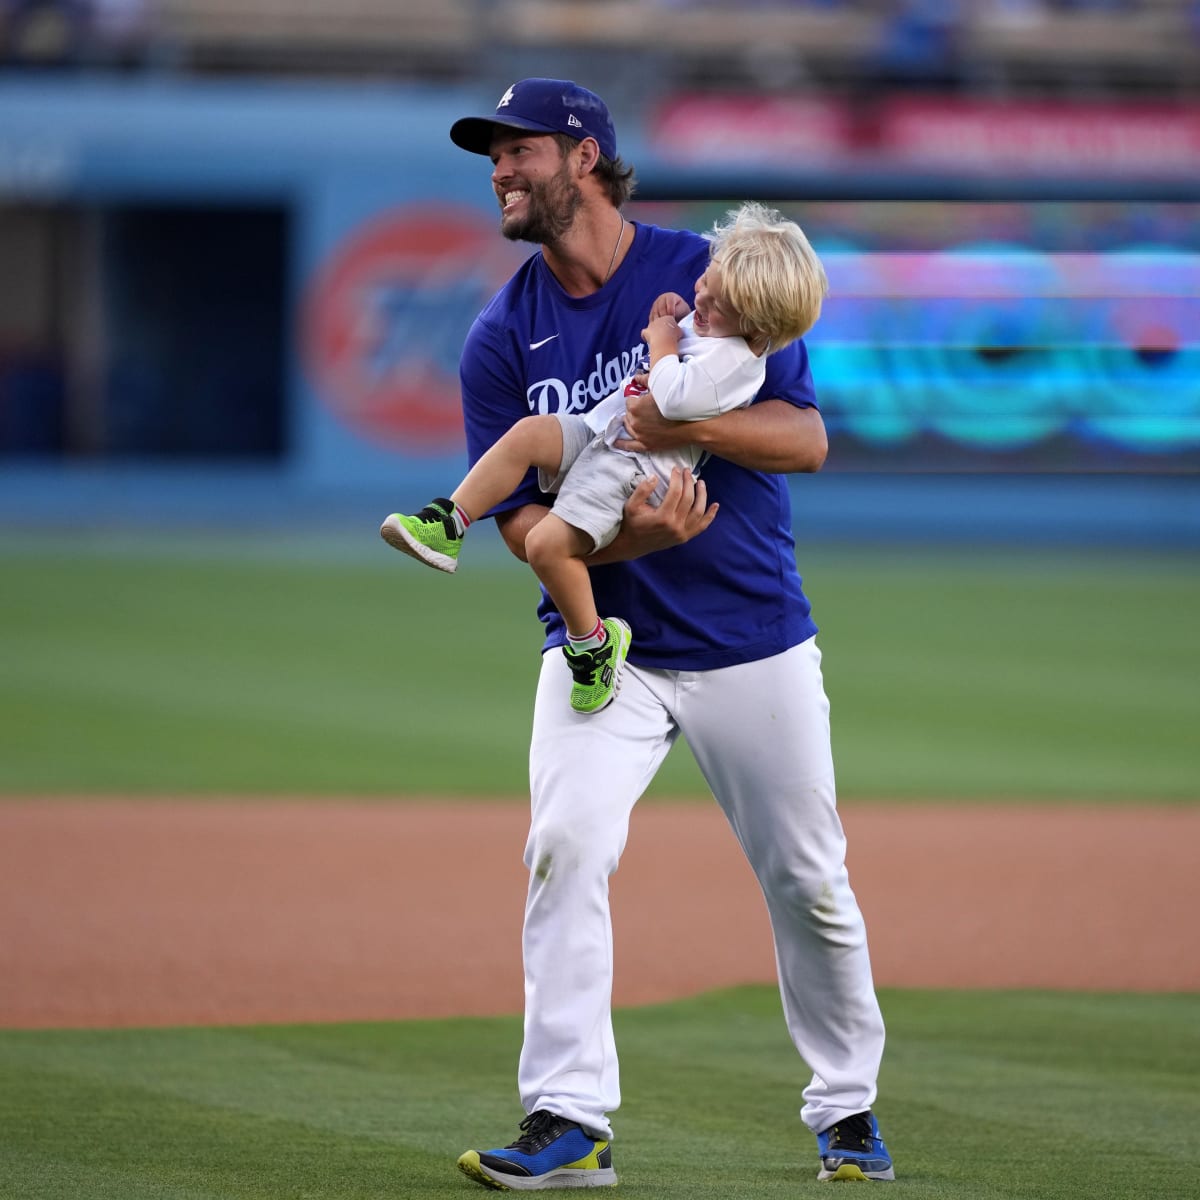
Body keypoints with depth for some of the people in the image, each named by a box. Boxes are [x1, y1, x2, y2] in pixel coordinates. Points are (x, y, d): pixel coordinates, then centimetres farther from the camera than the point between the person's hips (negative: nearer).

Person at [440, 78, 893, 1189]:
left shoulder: (712, 274, -5)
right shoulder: (502, 337, 0)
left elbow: (805, 436, -11)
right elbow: (520, 519, -4)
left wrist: (683, 422, -28)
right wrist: (621, 536, -24)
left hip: (754, 643, -1)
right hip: (601, 641, 1)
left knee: (807, 883, 5)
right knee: (565, 848, -20)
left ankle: (846, 1111, 25)